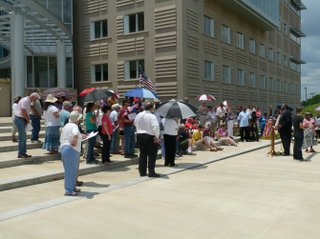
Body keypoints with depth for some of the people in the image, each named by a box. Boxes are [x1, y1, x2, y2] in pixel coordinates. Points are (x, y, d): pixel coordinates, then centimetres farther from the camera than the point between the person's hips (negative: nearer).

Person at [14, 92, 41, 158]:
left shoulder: (29, 101, 14)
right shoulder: (25, 101, -16)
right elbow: (23, 112, -22)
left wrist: (28, 119, 2)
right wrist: (28, 120, -11)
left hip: (23, 119, 10)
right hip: (19, 119, -10)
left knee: (24, 137, 12)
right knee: (22, 137, -7)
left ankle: (23, 153, 17)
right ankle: (20, 154, -1)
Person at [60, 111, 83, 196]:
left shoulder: (66, 126, 18)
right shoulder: (74, 126, -10)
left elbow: (61, 139, 23)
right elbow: (75, 134, -35)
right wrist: (74, 141, -23)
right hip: (71, 150, -10)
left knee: (73, 170, 17)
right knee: (71, 170, -5)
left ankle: (72, 187, 25)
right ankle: (69, 190, -2)